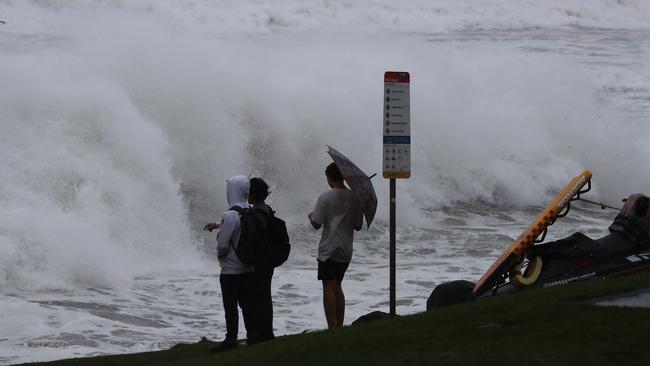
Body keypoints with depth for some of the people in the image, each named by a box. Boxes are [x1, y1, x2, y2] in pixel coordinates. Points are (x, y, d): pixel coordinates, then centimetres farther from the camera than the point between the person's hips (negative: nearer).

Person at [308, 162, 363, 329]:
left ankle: (332, 329, -11)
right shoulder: (355, 198, 4)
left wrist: (311, 216, 10)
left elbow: (317, 224, -11)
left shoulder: (326, 197, -10)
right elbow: (358, 226, 9)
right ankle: (340, 327, 19)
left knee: (329, 288, -6)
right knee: (337, 287, 17)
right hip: (346, 251, 6)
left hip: (329, 250, -6)